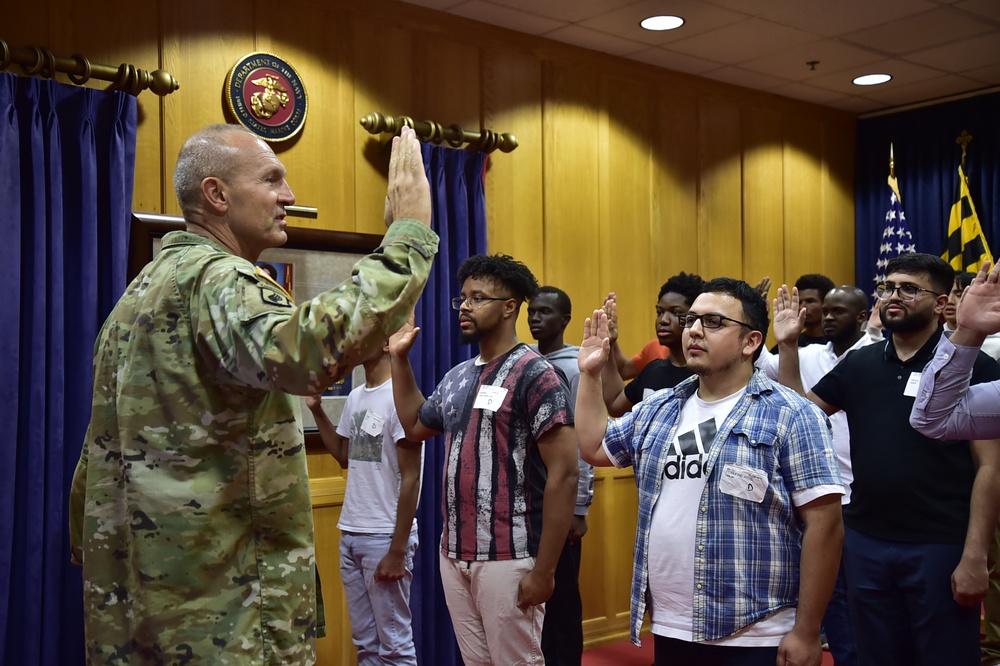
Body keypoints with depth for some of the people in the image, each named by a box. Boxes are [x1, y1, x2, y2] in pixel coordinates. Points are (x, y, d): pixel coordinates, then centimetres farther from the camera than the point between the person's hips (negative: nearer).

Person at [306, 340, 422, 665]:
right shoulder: (355, 397, 10)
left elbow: (410, 479, -14)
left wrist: (398, 550, -16)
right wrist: (316, 409, 12)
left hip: (384, 537, -7)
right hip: (351, 533, 7)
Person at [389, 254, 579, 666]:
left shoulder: (535, 376, -11)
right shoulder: (457, 376, 11)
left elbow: (564, 475, -15)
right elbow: (414, 426, 28)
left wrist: (543, 570, -17)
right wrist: (399, 358, 17)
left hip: (508, 560, -7)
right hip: (454, 555, 7)